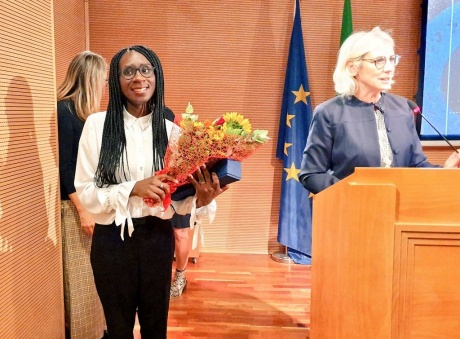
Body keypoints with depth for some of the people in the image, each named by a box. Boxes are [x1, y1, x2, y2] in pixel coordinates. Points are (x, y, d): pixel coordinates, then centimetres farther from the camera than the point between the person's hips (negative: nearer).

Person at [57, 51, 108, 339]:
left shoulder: (86, 112, 11)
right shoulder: (64, 110, -14)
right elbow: (64, 165, -17)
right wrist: (82, 209, -17)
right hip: (76, 205, -8)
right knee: (81, 276, 5)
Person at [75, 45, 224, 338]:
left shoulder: (170, 129, -2)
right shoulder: (98, 124, -7)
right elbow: (85, 192, -9)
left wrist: (202, 199, -23)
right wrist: (132, 189, -23)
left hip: (158, 237, 2)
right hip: (113, 239, -1)